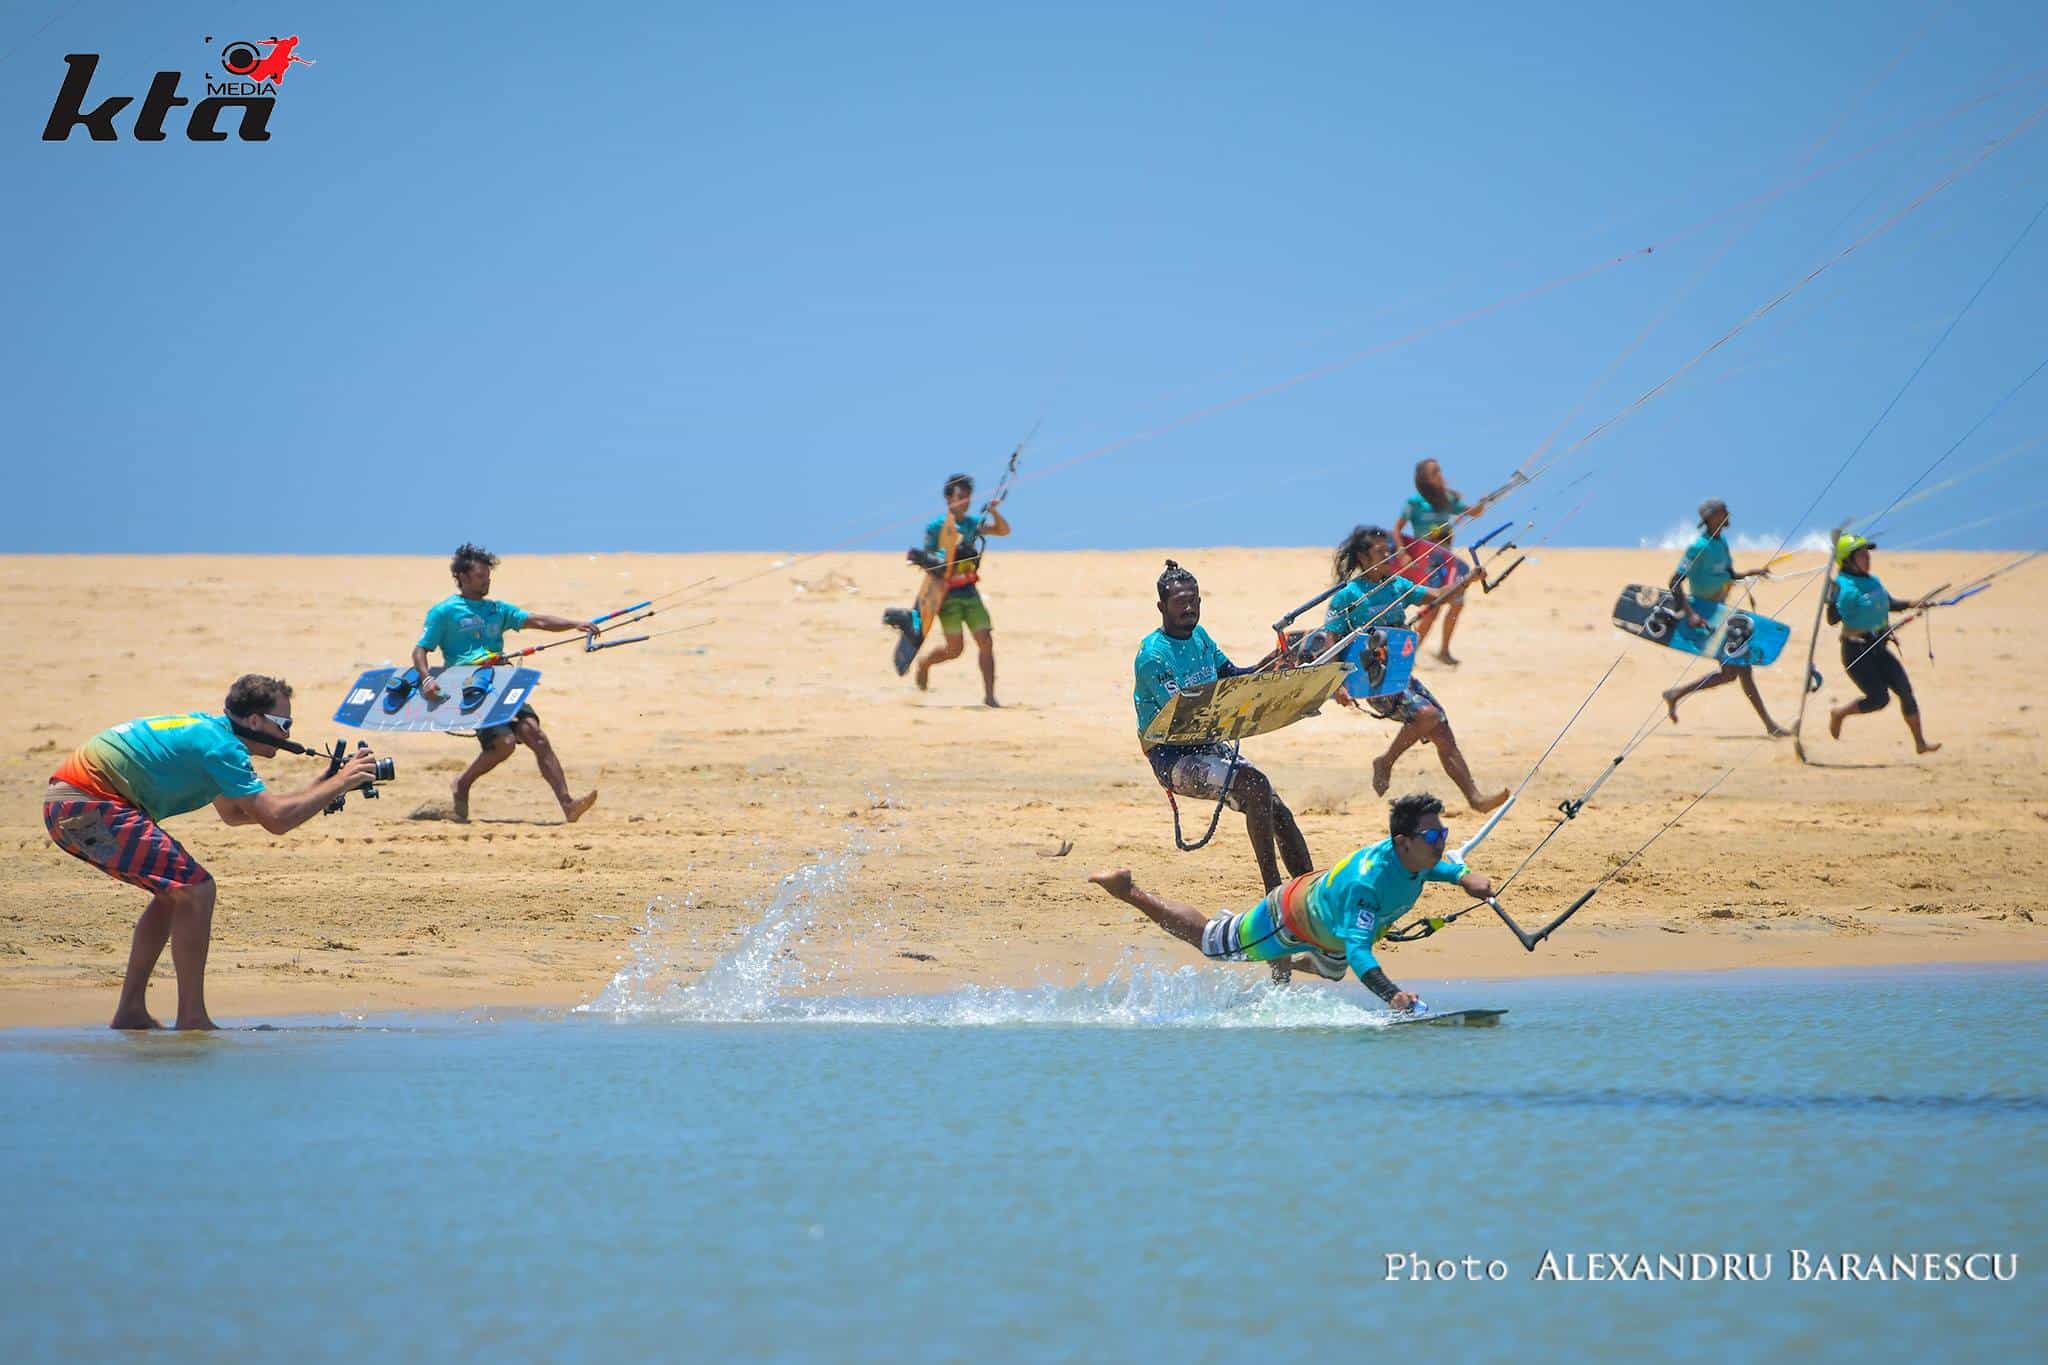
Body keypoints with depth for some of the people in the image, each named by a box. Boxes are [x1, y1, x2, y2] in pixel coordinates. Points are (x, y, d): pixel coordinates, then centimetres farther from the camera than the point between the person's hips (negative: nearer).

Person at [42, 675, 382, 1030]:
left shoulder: (208, 728, 18)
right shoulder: (220, 746, -12)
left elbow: (233, 812, 28)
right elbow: (276, 819, -17)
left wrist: (317, 793, 22)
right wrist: (338, 784, -5)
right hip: (85, 804, -10)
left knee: (175, 890, 19)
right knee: (195, 889, -10)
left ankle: (130, 1013, 20)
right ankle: (192, 1020, -7)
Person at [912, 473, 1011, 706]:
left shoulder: (973, 523, 9)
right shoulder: (936, 527, -3)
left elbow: (1003, 530, 1)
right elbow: (927, 559, -2)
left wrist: (994, 512, -16)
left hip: (970, 591, 4)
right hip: (948, 594, -4)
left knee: (986, 641, -7)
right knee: (955, 648, -4)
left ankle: (989, 695, -5)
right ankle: (925, 663, 27)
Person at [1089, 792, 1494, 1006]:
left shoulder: (1418, 857, -24)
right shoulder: (1368, 881, -48)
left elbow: (1438, 863, 3)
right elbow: (1357, 951, -54)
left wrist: (1463, 876, -19)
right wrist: (1391, 994, -69)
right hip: (1290, 920, -7)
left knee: (1330, 972, 38)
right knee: (1206, 941, 15)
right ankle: (1128, 891, 31)